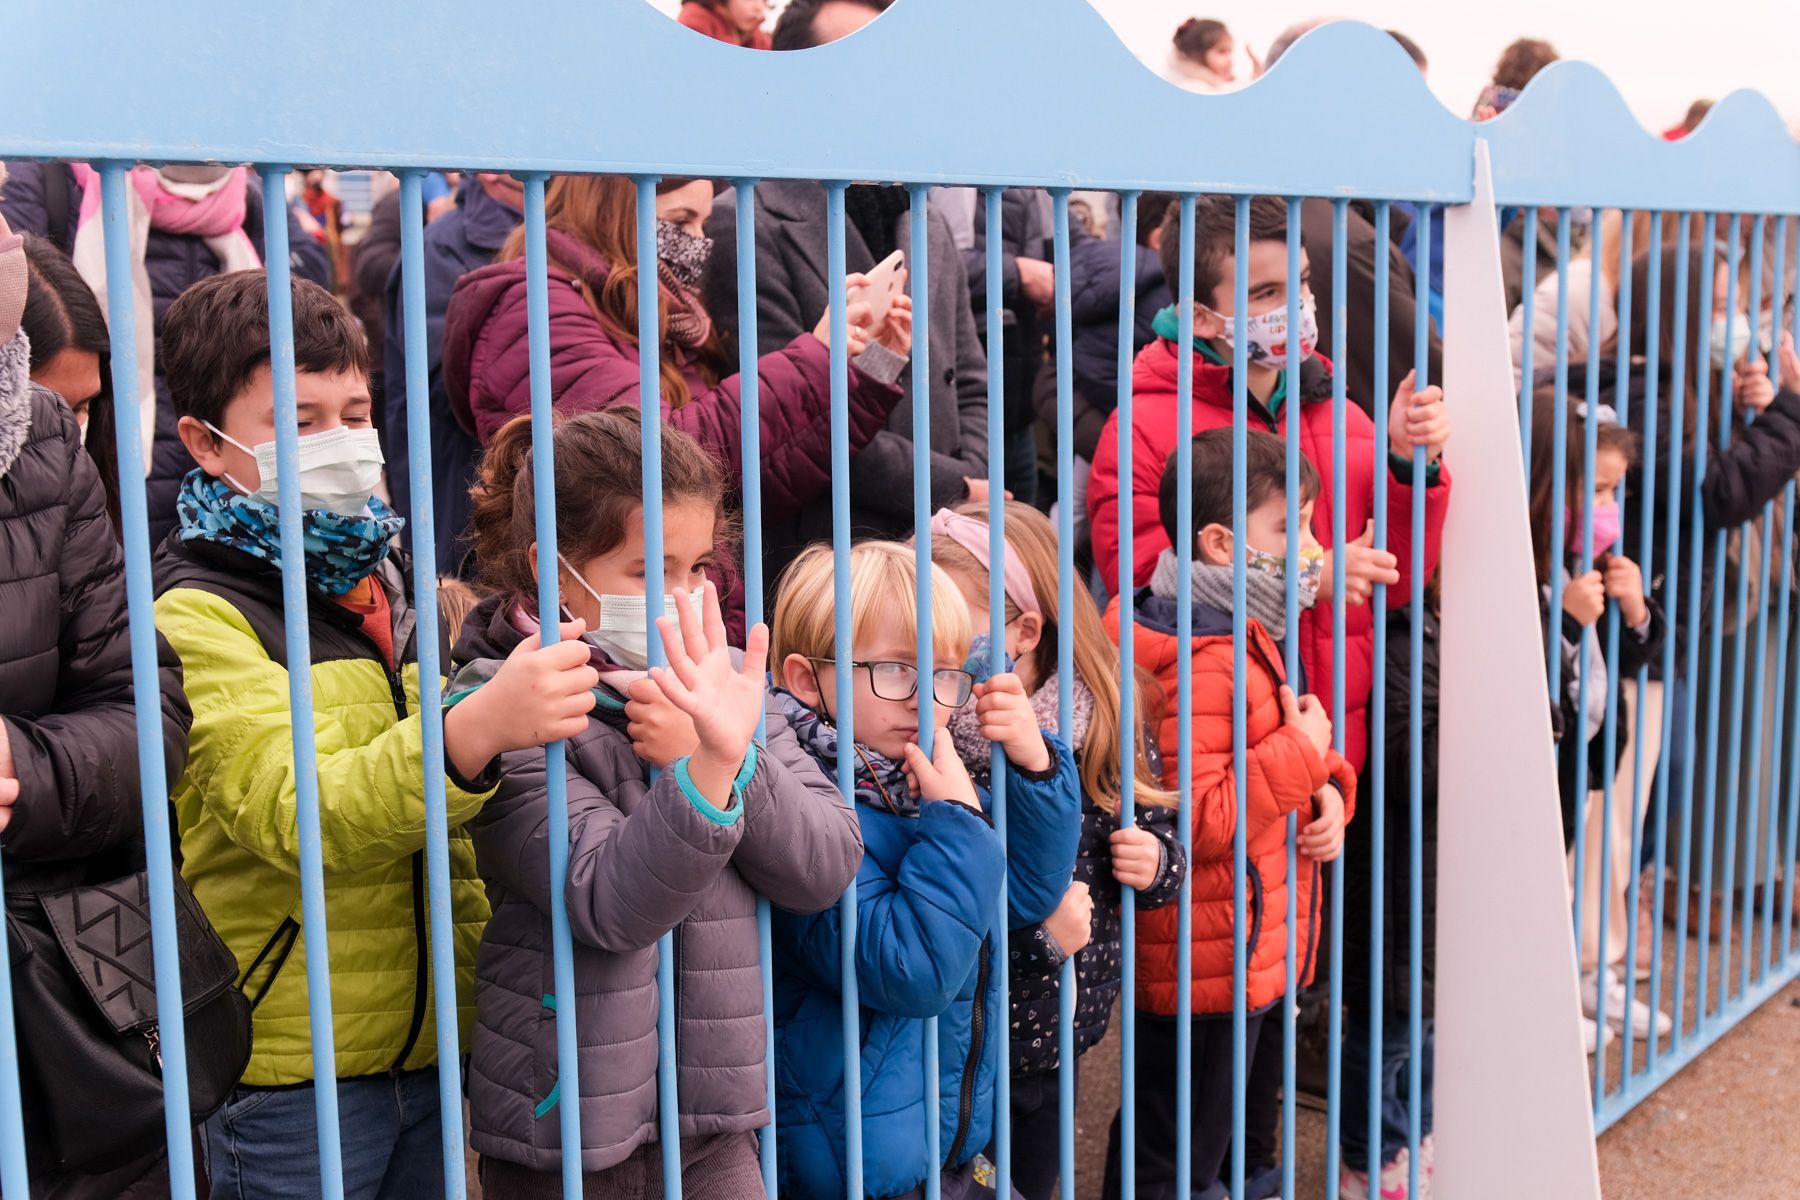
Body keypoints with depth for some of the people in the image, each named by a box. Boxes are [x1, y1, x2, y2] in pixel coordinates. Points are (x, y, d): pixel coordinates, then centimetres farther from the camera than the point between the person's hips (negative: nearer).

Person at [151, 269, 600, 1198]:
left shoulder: (381, 584, 11)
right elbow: (292, 812, -27)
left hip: (429, 1051, 7)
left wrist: (482, 975, 11)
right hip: (290, 1073, -6)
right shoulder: (197, 615, -12)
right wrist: (477, 727, -41)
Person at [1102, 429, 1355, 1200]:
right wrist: (1300, 754, -23)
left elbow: (1270, 761, 22)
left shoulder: (1249, 637, 9)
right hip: (1208, 961, -10)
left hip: (1248, 955, 10)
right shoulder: (1199, 664, -25)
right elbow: (1198, 822, -31)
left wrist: (1329, 788, 0)